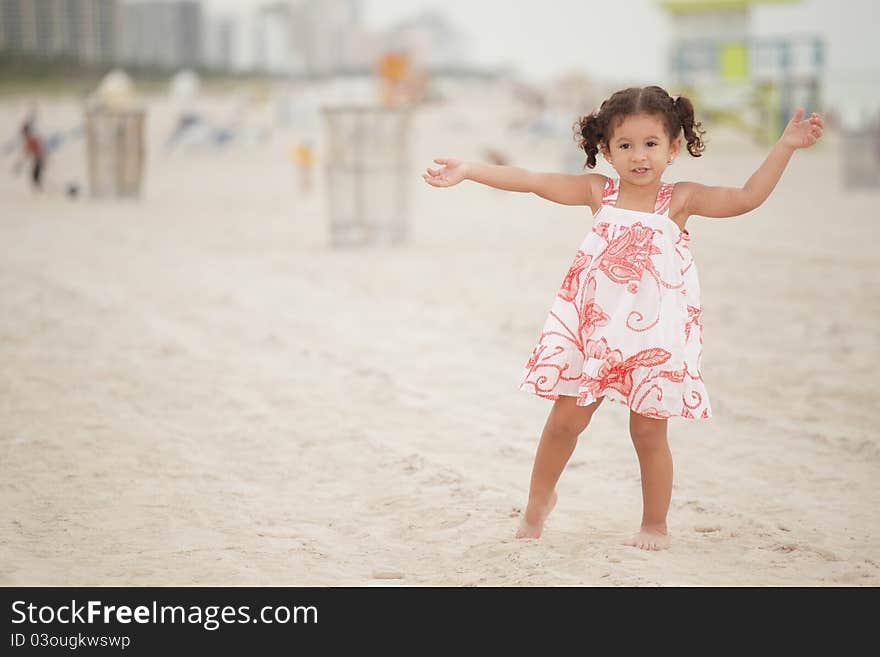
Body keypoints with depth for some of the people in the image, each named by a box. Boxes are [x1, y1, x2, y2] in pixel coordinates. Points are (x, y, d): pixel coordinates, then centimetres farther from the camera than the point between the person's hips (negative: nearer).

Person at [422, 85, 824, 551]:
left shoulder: (679, 200, -3)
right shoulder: (599, 193, 0)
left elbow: (748, 197, -9)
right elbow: (529, 180, -4)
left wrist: (785, 146, -15)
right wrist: (467, 171, -9)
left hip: (654, 334, -2)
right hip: (592, 329, 2)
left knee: (648, 430, 3)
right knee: (565, 420, 7)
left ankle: (654, 524, 19)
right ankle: (539, 501, 29)